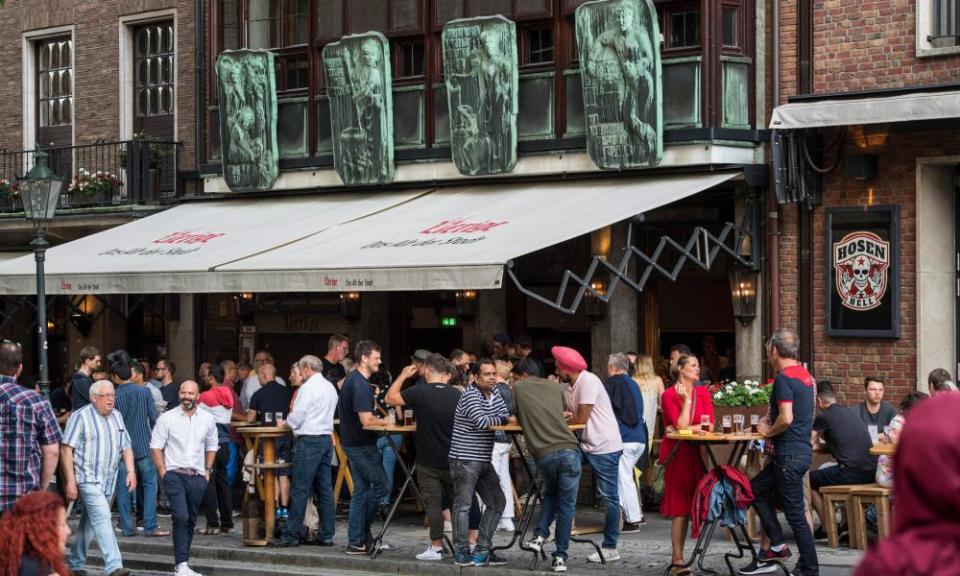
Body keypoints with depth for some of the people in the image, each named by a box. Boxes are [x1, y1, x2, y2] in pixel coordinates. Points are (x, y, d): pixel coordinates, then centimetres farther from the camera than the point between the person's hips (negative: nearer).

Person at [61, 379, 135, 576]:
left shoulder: (117, 416, 13)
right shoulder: (81, 416, -7)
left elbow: (126, 447, 16)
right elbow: (66, 449, -9)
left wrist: (131, 471, 1)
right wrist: (70, 481, -14)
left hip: (109, 480, 7)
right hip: (88, 479, -7)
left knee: (90, 523, 14)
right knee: (102, 519, -16)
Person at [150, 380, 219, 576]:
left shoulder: (207, 419, 8)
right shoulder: (167, 418, -3)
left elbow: (212, 446, 19)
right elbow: (156, 446, -1)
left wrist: (207, 470, 11)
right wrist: (163, 473, -6)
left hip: (197, 477, 4)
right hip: (174, 474, -4)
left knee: (190, 521, 8)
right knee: (180, 516, -18)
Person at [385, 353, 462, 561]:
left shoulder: (420, 393, -14)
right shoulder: (456, 395, -3)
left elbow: (390, 398, -4)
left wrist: (403, 375, 5)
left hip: (428, 462, -3)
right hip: (453, 459, 3)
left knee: (433, 502, 1)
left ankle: (437, 546, 1)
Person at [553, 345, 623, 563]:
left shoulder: (589, 382, -18)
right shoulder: (567, 386, 9)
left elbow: (581, 419, -19)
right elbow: (570, 415, 9)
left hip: (605, 447, -9)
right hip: (584, 444, 9)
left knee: (609, 497, 0)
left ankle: (610, 548, 5)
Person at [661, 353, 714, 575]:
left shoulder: (703, 393, 10)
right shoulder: (669, 395, -5)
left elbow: (709, 425, 0)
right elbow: (680, 426, -14)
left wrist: (686, 429, -11)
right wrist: (686, 399, -11)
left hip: (696, 453, 5)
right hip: (677, 454, -5)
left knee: (692, 506, 2)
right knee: (680, 507, -10)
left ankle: (677, 558, 8)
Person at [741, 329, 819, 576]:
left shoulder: (784, 379, -17)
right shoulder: (805, 375, 12)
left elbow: (786, 419, -25)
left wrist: (769, 432, -7)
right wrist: (772, 431, 15)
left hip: (790, 455, -10)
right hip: (802, 448, 10)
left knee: (795, 513, -3)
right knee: (756, 488, 20)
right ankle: (777, 546, 18)